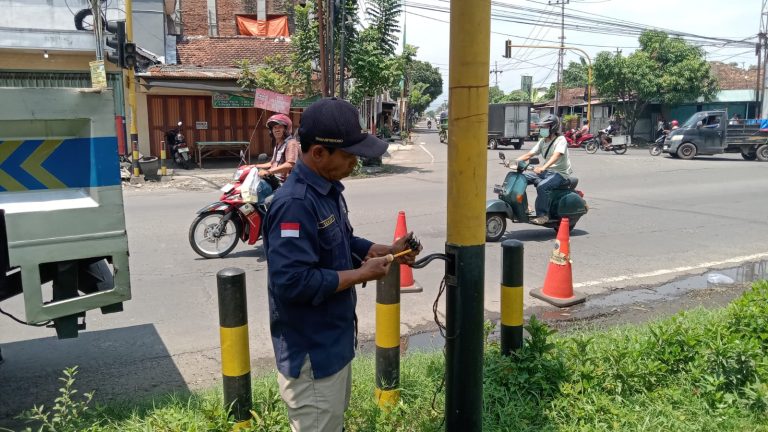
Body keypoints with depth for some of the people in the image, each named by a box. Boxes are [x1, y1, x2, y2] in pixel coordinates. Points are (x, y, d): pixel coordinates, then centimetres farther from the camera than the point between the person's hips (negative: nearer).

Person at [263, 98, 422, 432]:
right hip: (311, 352, -10)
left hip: (333, 340, 10)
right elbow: (292, 282, -33)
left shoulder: (328, 189, 4)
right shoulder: (295, 204, -28)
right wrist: (361, 274, -24)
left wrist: (386, 251, 1)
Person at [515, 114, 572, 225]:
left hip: (560, 173, -8)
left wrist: (543, 167, -45)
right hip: (545, 171, 8)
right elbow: (529, 154, 9)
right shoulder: (542, 141, 13)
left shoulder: (561, 140, -10)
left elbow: (556, 156, -28)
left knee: (542, 186, -35)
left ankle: (543, 215, -25)